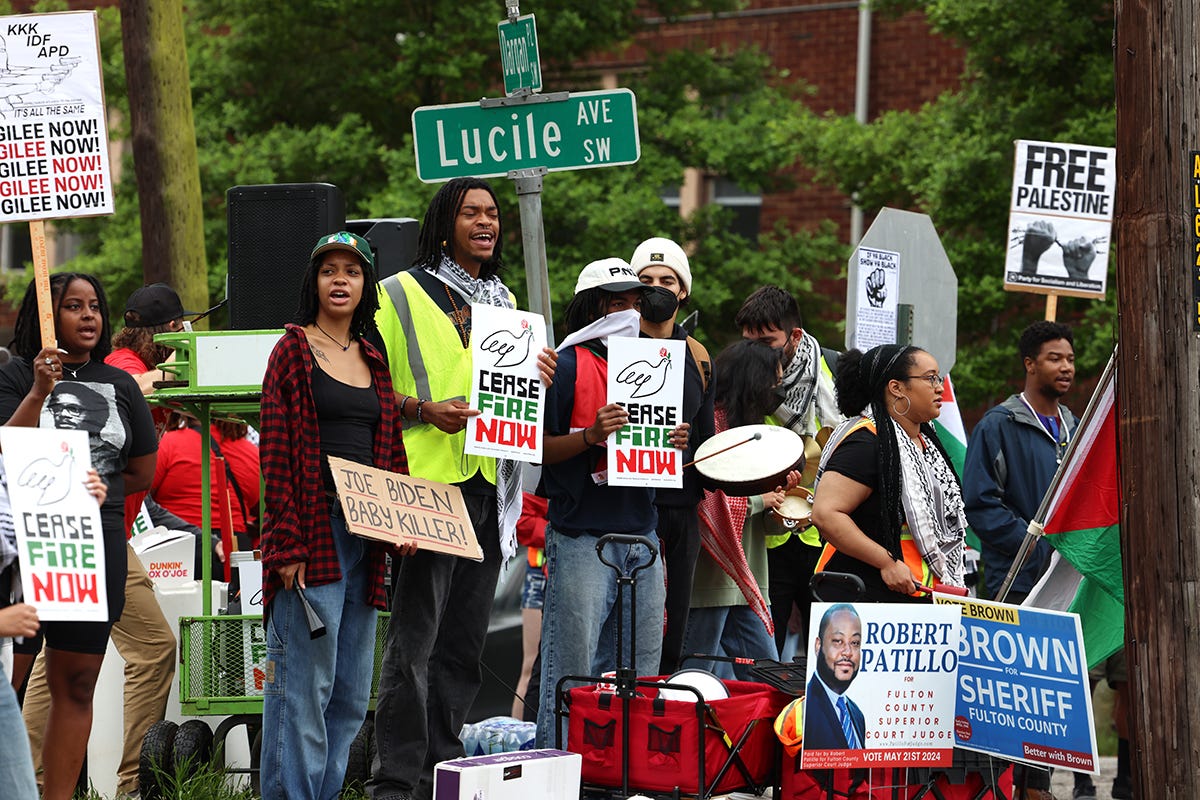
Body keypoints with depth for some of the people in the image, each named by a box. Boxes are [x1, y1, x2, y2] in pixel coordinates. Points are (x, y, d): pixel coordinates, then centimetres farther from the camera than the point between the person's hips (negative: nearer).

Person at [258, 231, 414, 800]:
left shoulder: (374, 361, 17)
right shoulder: (293, 351, -1)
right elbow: (276, 454, -7)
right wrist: (288, 546, -15)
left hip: (365, 537, 7)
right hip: (312, 532, -6)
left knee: (351, 693, 8)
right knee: (304, 683, -8)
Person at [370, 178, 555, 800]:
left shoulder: (504, 302, 20)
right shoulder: (401, 294, 0)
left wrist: (539, 379, 6)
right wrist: (423, 410, -18)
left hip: (489, 485, 6)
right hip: (426, 485, -6)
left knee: (463, 643, 9)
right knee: (414, 638, -9)